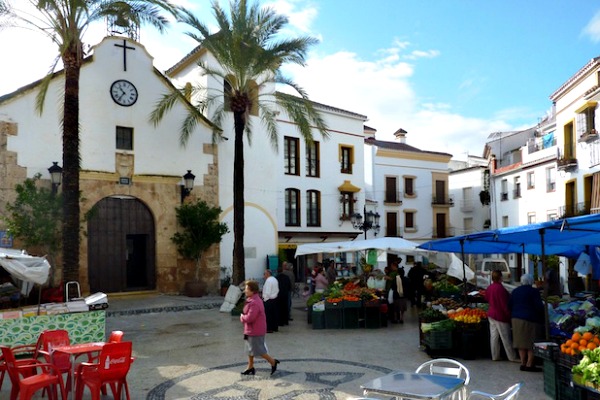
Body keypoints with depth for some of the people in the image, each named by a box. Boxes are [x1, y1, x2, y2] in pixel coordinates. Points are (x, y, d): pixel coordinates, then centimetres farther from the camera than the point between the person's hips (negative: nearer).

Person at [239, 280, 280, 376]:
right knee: (250, 349, 18)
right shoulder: (251, 300, 7)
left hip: (255, 331, -10)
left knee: (259, 350, 2)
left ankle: (273, 362, 17)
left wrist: (242, 317, -12)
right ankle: (250, 367, 30)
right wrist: (244, 317, -1)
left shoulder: (254, 303, -27)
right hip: (251, 330, 10)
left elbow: (249, 318, -30)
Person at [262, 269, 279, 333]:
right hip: (275, 299, 9)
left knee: (268, 314, -3)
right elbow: (277, 290, 15)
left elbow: (267, 292, -21)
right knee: (274, 313, 14)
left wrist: (264, 299, -12)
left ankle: (269, 329, 0)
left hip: (269, 300, -9)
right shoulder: (275, 280, 12)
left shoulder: (268, 280, -17)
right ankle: (275, 327, 21)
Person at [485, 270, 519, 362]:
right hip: (500, 316, -8)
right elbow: (505, 304, -19)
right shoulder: (500, 288, -21)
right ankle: (512, 357, 11)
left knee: (493, 336, 11)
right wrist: (509, 315, -13)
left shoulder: (489, 288, 4)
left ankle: (495, 356, 17)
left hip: (491, 314, 8)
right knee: (506, 337, 1)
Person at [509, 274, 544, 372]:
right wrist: (543, 316, 4)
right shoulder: (533, 291, -8)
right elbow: (539, 307, -12)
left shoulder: (515, 291, 11)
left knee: (521, 342, 11)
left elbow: (509, 306, 13)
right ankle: (529, 364, -1)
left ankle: (523, 363, 13)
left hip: (516, 318, 6)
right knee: (532, 343, 0)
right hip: (530, 319, -6)